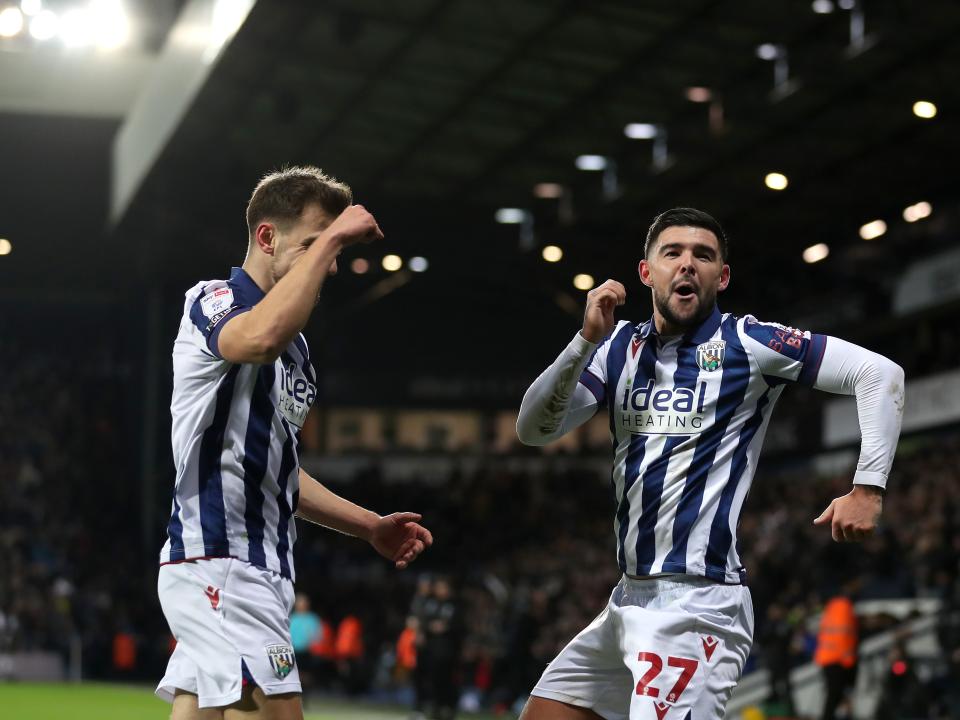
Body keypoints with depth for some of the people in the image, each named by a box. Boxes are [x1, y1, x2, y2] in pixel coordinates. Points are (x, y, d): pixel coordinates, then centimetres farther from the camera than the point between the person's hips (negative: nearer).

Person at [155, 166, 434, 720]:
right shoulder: (213, 301, -6)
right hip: (220, 564, -9)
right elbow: (260, 337, -32)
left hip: (260, 572, 9)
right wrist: (331, 237, -22)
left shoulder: (295, 345, 22)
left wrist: (371, 526, 22)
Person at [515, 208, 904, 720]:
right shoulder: (621, 346, 11)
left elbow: (880, 373, -9)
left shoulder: (745, 343, -5)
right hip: (630, 600, 7)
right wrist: (587, 338, -10)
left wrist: (867, 488, -16)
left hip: (698, 604, -7)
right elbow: (533, 430, 3)